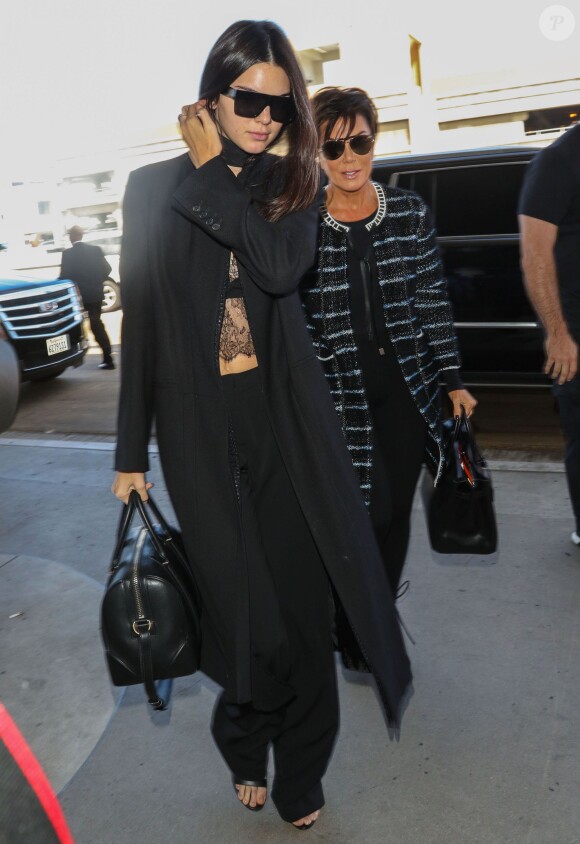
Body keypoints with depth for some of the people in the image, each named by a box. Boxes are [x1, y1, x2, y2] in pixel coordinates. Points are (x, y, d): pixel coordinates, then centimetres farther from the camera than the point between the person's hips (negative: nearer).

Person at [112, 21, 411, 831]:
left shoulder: (293, 182, 6)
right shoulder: (155, 187, 3)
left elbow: (281, 265, -17)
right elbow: (140, 323, 3)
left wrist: (212, 169, -9)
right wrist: (131, 451, 3)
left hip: (287, 421, 1)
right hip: (200, 428, -1)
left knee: (303, 597, 5)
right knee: (241, 602, 7)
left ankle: (300, 775, 29)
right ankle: (245, 741, 38)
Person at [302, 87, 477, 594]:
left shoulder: (411, 213, 3)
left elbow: (435, 300, 6)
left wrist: (453, 379, 5)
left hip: (407, 383, 3)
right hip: (341, 389, -3)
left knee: (398, 510, 12)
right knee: (372, 511, -6)